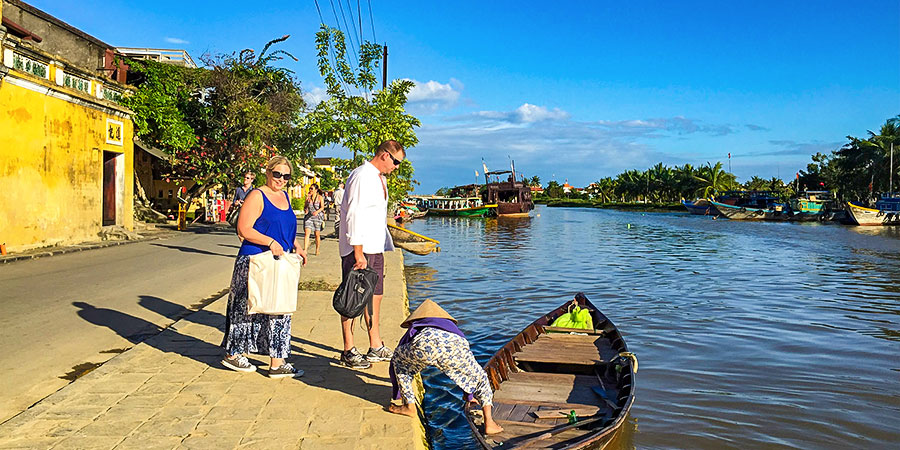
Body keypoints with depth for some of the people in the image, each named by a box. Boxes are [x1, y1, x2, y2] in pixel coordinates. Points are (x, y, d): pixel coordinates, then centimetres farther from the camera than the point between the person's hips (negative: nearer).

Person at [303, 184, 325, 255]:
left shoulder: (320, 197, 0)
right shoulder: (308, 197, 10)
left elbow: (322, 207, -12)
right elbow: (305, 207, 12)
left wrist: (317, 212, -30)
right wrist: (307, 198, -3)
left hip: (318, 217, -2)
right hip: (308, 217, 2)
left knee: (317, 234, 4)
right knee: (306, 233, -12)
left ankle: (317, 250, 21)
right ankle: (305, 250, -17)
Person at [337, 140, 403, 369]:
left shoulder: (380, 178, 16)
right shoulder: (361, 176, -14)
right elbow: (354, 216, -20)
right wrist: (358, 253, -23)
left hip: (375, 247, 10)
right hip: (358, 248, -10)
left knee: (375, 296, 12)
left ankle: (376, 348, 21)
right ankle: (348, 351, 5)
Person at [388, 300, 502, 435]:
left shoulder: (414, 328, 45)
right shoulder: (453, 328, 49)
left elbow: (397, 359, 53)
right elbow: (468, 366, 59)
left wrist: (397, 393, 67)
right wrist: (469, 395, 74)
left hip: (424, 344, -1)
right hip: (454, 346, 1)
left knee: (398, 360, 33)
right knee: (481, 377, 29)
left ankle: (409, 407, 33)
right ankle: (489, 423, 19)